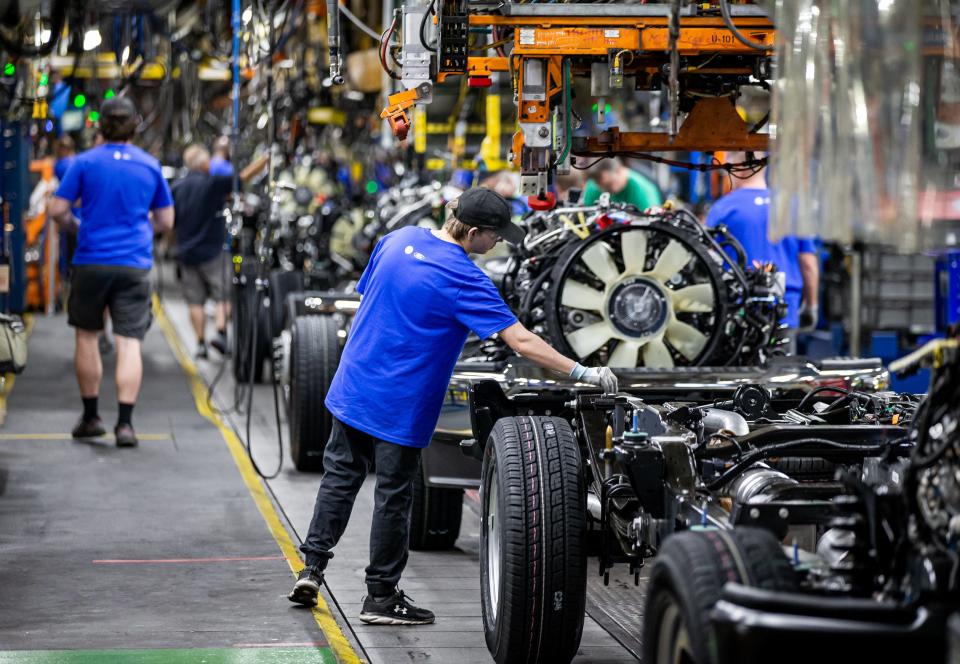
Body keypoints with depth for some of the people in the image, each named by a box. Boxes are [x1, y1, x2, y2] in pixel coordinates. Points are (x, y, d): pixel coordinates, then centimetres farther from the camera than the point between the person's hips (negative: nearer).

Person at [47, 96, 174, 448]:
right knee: (129, 342, -2)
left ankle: (91, 417, 21)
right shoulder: (150, 165, 6)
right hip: (135, 265, 1)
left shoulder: (86, 162, -2)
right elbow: (166, 221, 12)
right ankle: (125, 423, -11)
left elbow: (57, 210, -5)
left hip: (91, 261, -1)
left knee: (87, 336, 15)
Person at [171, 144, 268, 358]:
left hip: (186, 252, 4)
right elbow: (245, 175, -11)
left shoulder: (177, 187, 4)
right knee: (223, 296, 5)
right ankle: (221, 332, -12)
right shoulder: (213, 183, -10)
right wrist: (269, 157, -4)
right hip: (212, 251, -4)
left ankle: (200, 343, 6)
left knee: (195, 301, 8)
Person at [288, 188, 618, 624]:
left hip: (353, 387, 6)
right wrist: (582, 373, -18)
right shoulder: (464, 279, -18)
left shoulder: (399, 240, 1)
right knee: (393, 498, 4)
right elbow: (521, 341, -22)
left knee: (339, 478, 18)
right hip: (399, 406, -6)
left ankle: (312, 568, 19)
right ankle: (381, 599, 12)